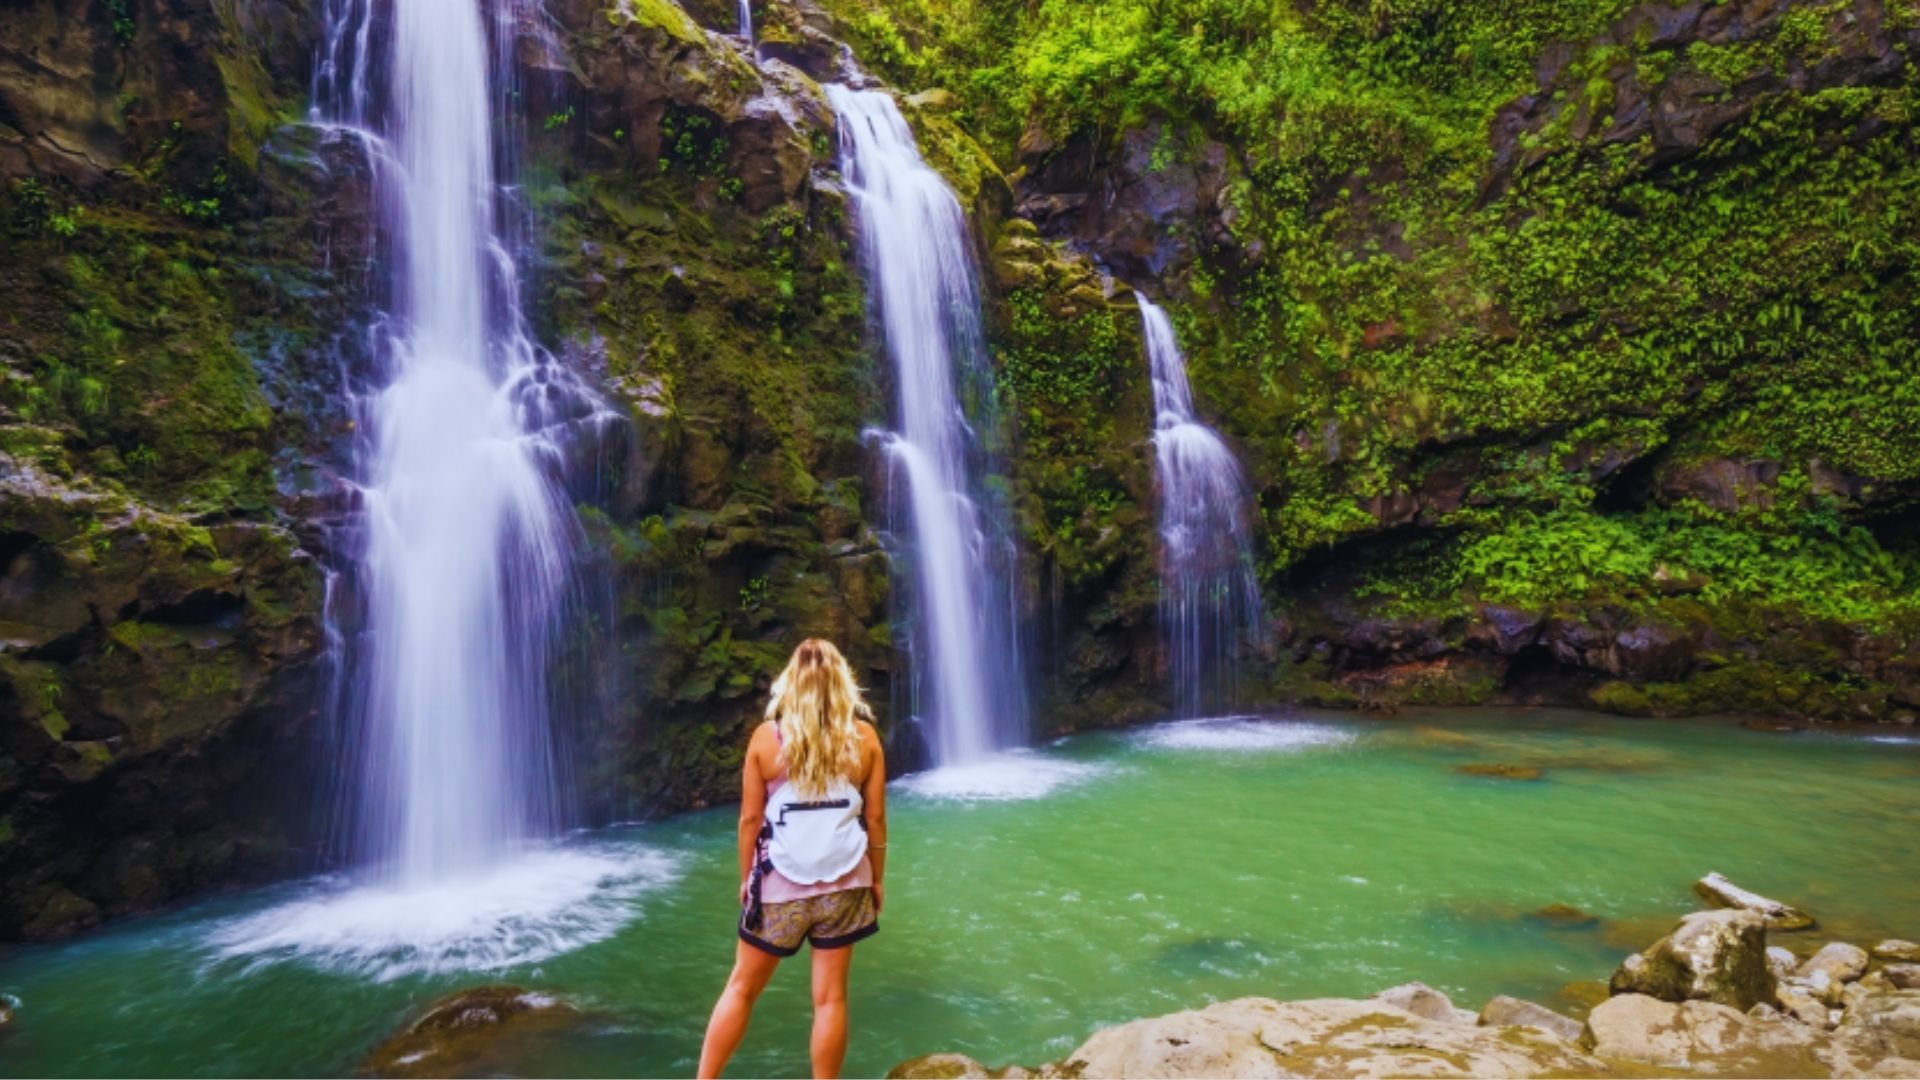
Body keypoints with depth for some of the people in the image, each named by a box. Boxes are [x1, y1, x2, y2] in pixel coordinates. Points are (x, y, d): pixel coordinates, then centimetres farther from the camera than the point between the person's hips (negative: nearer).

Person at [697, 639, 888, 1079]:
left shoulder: (766, 736, -7)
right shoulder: (864, 737, -5)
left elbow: (751, 818, -4)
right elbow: (875, 817, -2)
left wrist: (746, 877, 10)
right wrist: (877, 879, 10)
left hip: (781, 883, 0)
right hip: (843, 884, 1)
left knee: (741, 988, 15)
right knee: (830, 998, 9)